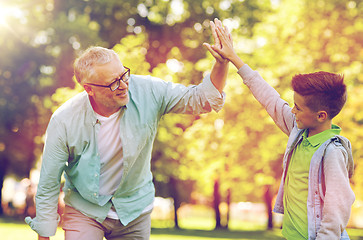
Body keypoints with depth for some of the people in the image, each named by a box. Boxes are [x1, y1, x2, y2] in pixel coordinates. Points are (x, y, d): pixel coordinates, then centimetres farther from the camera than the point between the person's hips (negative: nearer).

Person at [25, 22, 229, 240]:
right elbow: (48, 186, -12)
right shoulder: (65, 121, -23)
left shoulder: (148, 92, -20)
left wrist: (222, 64, -34)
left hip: (134, 209, 2)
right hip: (84, 211, -2)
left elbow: (202, 100, -15)